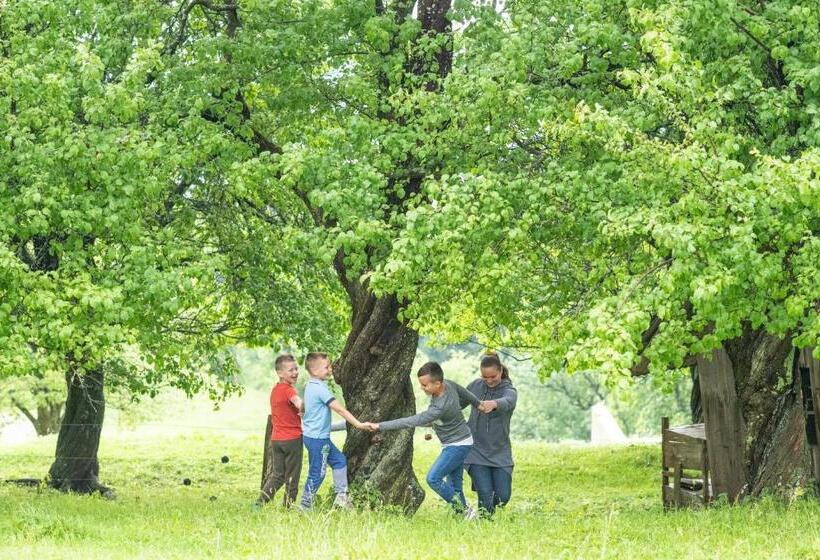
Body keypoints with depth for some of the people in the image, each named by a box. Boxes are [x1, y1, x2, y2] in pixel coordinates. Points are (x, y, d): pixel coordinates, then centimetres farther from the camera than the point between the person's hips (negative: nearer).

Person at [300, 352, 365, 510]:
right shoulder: (320, 389, -20)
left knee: (339, 460, 15)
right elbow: (340, 409, -22)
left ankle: (341, 496, 15)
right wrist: (358, 424, -20)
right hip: (317, 438, -10)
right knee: (317, 473, -1)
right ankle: (305, 506, 7)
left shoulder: (310, 386, 9)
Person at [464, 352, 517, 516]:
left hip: (499, 452, 0)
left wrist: (494, 403, -58)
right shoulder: (476, 386, 0)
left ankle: (489, 508, 32)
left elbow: (507, 402, -35)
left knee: (503, 496, 0)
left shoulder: (509, 390, -10)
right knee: (485, 495, -13)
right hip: (476, 450, 0)